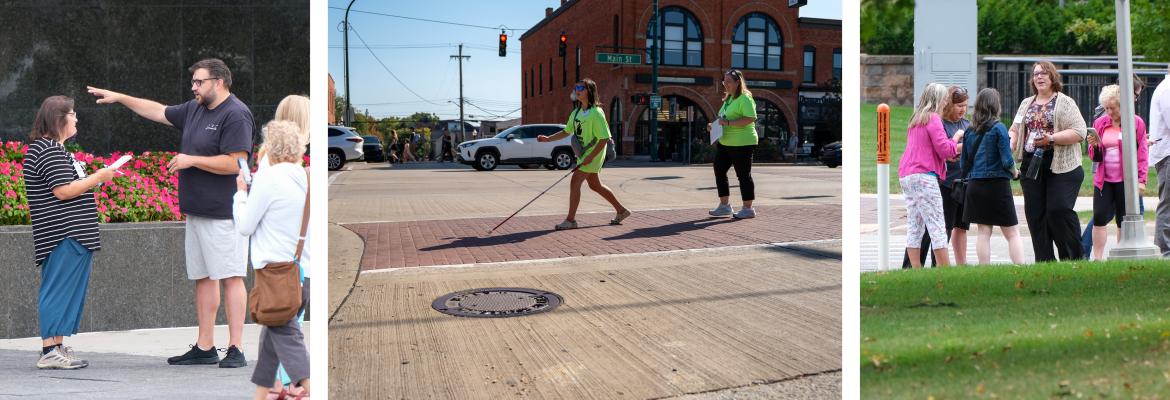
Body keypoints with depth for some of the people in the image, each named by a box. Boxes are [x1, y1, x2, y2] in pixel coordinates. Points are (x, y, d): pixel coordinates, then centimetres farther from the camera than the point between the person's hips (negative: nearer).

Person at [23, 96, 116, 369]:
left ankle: (58, 347, 19)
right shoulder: (48, 149, -13)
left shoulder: (54, 149, 21)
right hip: (63, 234, -11)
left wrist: (93, 180, 17)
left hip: (73, 234, 11)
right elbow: (63, 191, -20)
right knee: (58, 290, -7)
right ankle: (50, 351, -4)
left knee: (69, 292, 13)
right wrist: (98, 178, -13)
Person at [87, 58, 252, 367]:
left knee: (230, 278, -7)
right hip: (196, 211, 9)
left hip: (223, 214, -9)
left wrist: (191, 160, -12)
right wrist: (119, 97, 32)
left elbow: (235, 163, -19)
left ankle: (235, 350, -5)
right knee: (202, 278, 10)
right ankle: (205, 347, 17)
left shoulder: (236, 115, -11)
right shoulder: (194, 109, 17)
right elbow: (159, 112, 32)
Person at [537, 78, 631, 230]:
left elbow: (604, 139, -20)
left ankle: (570, 220, -6)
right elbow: (566, 132, 15)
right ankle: (621, 210, 31)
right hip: (583, 154, 9)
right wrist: (548, 139, 3)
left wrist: (590, 157, -23)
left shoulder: (596, 113, -18)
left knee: (575, 182, -13)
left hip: (594, 154, -9)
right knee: (595, 185, 17)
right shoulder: (576, 112, 7)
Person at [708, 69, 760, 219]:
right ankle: (725, 205, 18)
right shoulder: (728, 99, 16)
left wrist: (728, 123, -26)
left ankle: (748, 209, 10)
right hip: (725, 143, 10)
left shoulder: (745, 98, -13)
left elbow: (750, 118, -24)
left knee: (743, 175, -1)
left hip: (742, 144, -10)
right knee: (719, 171, 9)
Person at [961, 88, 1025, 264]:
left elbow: (963, 164, 8)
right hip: (997, 185, -4)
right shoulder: (998, 128, -9)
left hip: (975, 186, 4)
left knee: (983, 232, 8)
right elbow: (1007, 161, -13)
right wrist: (1014, 172, 6)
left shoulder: (969, 131, 5)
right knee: (1012, 233, 4)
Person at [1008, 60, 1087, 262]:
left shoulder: (1065, 102, 1)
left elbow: (1079, 132, -9)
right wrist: (1010, 145, -2)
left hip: (1061, 167, -5)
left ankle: (1075, 258, 2)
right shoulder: (1026, 104, 18)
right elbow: (1015, 130, 18)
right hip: (1031, 166, 5)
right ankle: (1044, 261, 10)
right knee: (1035, 215, 3)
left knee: (1059, 209, -14)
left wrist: (1051, 139, -19)